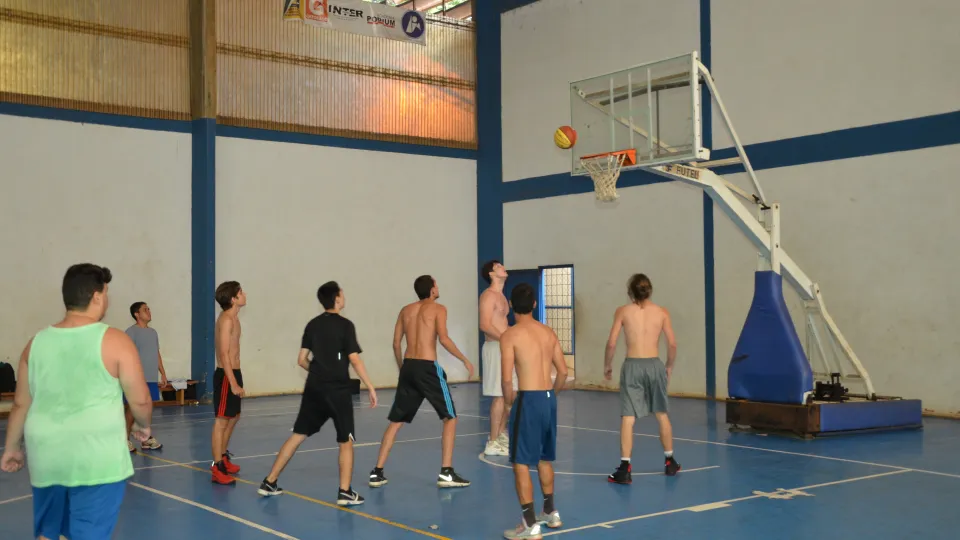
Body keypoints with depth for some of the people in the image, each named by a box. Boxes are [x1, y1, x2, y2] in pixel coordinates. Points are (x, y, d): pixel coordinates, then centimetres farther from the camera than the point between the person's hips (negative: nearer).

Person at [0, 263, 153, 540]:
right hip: (96, 458, -5)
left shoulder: (37, 342, 6)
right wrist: (143, 425, 16)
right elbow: (140, 400, -5)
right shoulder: (115, 341, -8)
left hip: (46, 456, 5)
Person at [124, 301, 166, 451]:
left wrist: (163, 373, 17)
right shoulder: (131, 331, -9)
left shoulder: (153, 332, 15)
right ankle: (125, 439, 9)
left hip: (152, 378, 7)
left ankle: (146, 439, 15)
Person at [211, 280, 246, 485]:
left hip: (233, 373, 10)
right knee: (222, 420, -7)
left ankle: (223, 458, 32)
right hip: (226, 375, -10)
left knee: (233, 417, 20)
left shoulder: (233, 318, 14)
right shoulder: (226, 320, -16)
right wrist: (233, 383, -24)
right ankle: (217, 468, -5)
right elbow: (224, 354, -21)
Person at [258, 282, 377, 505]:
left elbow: (302, 360, 9)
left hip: (314, 388, 5)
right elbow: (355, 360, -14)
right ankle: (345, 492, 0)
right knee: (345, 441, 5)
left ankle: (269, 483, 16)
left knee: (298, 435, 12)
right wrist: (370, 387, -9)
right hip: (338, 390, -5)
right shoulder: (345, 325, -9)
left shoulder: (312, 324, 8)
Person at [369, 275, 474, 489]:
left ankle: (377, 473, 11)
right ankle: (446, 473, -2)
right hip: (427, 367, -5)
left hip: (408, 366, 6)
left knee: (395, 422, 13)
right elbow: (443, 339, -14)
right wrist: (465, 360, -7)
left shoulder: (406, 310, 16)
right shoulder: (437, 308, 0)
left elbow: (396, 343, 14)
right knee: (450, 418, 6)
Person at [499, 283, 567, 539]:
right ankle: (551, 512, 36)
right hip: (549, 399, 7)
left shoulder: (510, 335, -9)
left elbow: (507, 379, -14)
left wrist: (510, 401, 2)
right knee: (544, 459, 23)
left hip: (528, 400, -7)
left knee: (521, 463, 1)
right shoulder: (548, 332, 9)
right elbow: (563, 372, 11)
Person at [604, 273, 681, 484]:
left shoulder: (623, 311, -1)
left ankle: (625, 469, -5)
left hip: (632, 365, -2)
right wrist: (669, 366, 15)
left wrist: (607, 365, 9)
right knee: (662, 414, 18)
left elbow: (611, 343, -5)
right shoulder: (662, 312, 3)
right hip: (654, 365, 2)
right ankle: (670, 462, 30)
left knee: (628, 418, -1)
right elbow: (672, 344, 0)